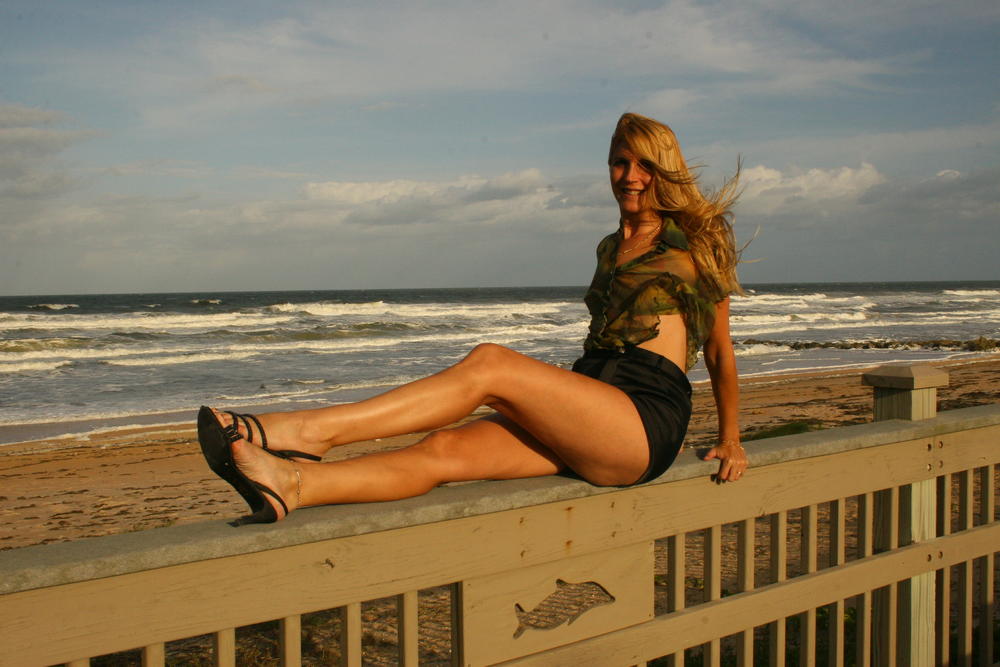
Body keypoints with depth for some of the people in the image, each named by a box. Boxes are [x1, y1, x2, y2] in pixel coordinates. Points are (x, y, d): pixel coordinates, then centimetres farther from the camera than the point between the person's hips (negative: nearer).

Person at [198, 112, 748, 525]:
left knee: (490, 363, -26)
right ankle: (289, 485, -36)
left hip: (649, 421, -6)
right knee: (446, 449, -18)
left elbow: (719, 351, 14)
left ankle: (311, 429, -33)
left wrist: (730, 439, 18)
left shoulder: (695, 240, 8)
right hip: (590, 424, 6)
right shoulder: (610, 249, 25)